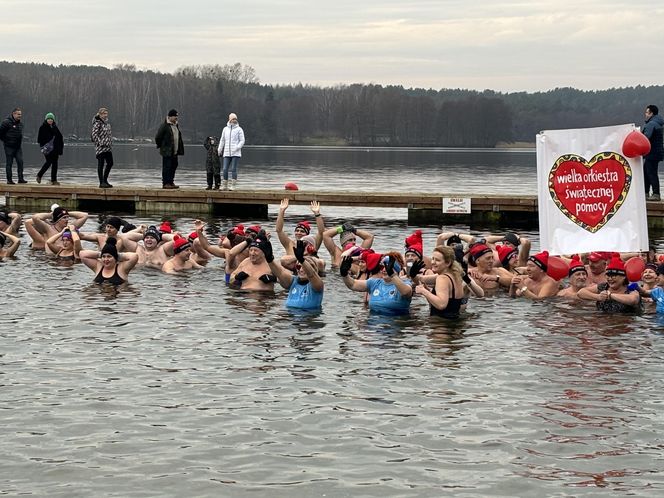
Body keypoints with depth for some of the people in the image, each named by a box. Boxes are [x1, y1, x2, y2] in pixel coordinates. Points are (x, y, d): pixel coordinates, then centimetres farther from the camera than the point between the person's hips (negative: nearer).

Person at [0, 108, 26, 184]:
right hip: (9, 147, -6)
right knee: (9, 163, 0)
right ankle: (9, 180, 4)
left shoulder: (20, 123, 10)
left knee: (20, 162, -3)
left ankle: (21, 178, 1)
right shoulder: (7, 122, -12)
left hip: (18, 147, 6)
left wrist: (19, 141, 12)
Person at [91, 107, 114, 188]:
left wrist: (110, 142, 17)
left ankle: (105, 180, 23)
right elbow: (94, 134, -19)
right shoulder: (97, 123, -12)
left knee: (110, 163, 11)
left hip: (107, 147, 9)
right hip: (100, 148, -9)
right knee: (101, 164, -3)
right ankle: (101, 183, 0)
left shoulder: (107, 122, 14)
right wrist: (99, 142, -20)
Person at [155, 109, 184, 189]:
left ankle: (171, 182, 17)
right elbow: (158, 137, -9)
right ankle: (165, 183, -3)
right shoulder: (164, 126, -11)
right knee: (166, 167, -6)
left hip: (174, 152, 8)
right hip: (167, 151, -8)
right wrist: (160, 146, -3)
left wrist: (180, 149, 18)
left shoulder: (175, 125, 15)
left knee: (173, 166, 10)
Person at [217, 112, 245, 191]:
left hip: (236, 153, -4)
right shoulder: (225, 129, 12)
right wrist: (219, 150, 14)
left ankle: (233, 186, -3)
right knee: (225, 169, -1)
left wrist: (236, 148, -16)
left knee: (233, 169, -7)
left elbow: (242, 141, -2)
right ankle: (225, 185, 8)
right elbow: (222, 140, 18)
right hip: (227, 153, 4)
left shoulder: (239, 129, 1)